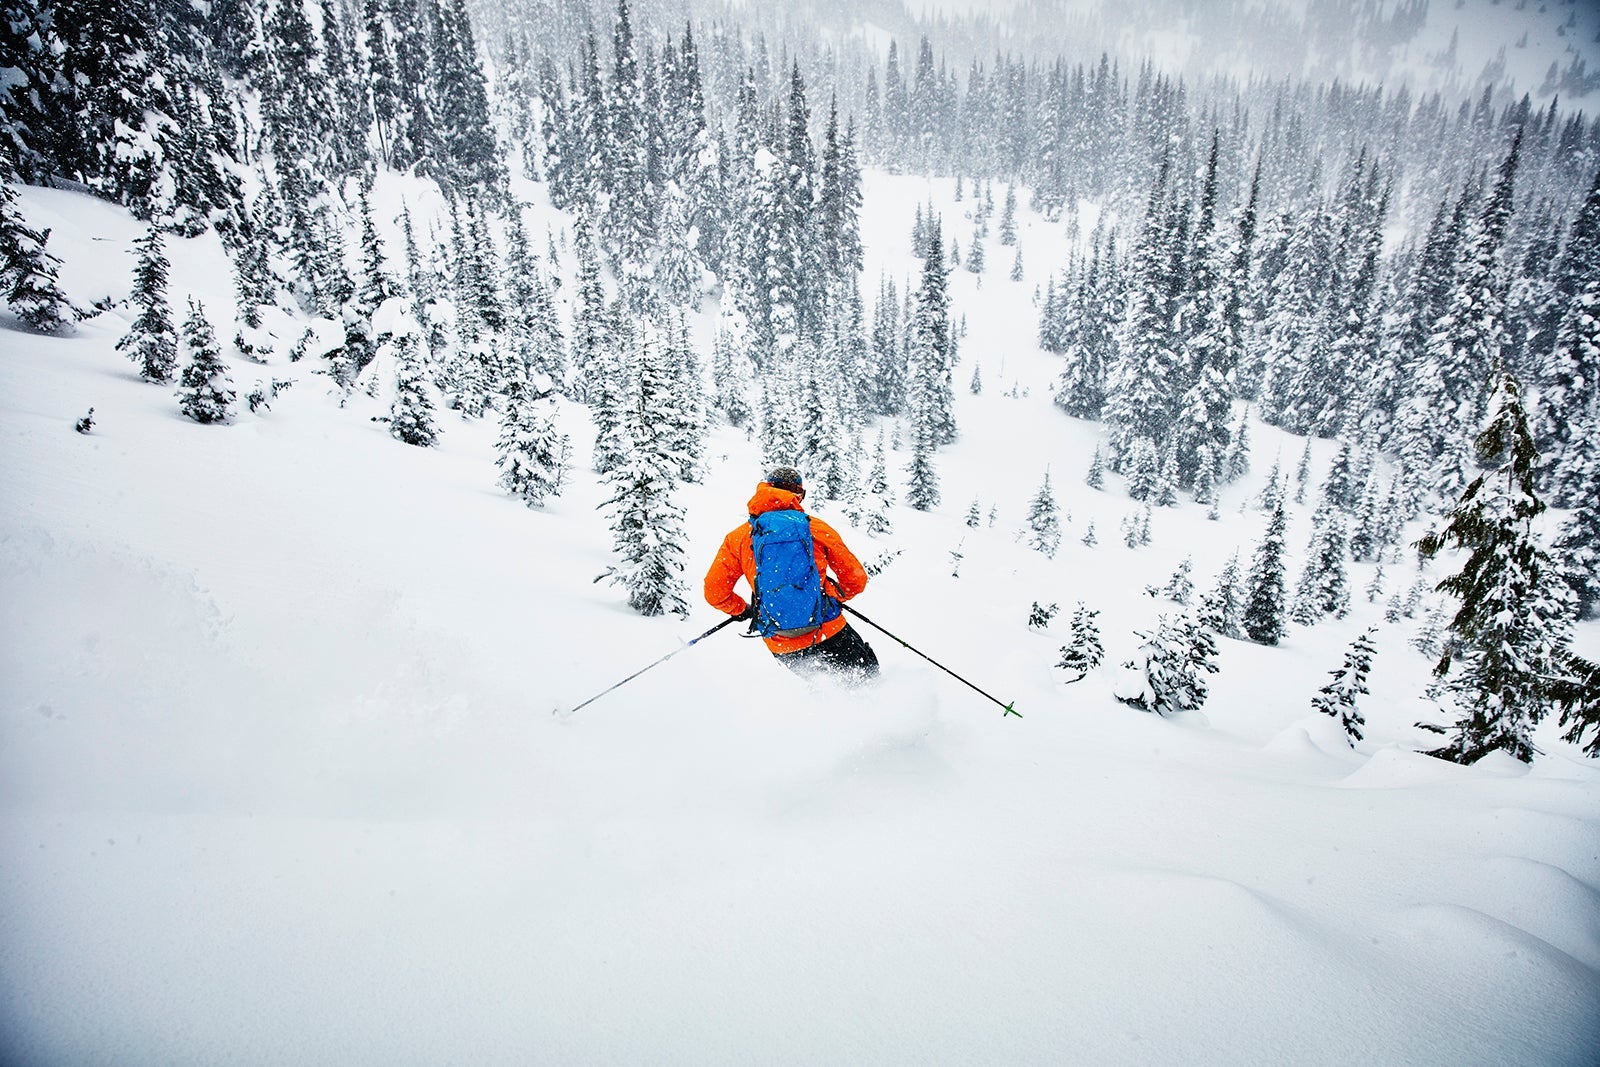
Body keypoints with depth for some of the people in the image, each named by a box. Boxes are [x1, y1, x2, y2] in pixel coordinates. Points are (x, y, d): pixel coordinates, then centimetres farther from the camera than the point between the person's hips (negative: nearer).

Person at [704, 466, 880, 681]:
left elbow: (715, 593, 2)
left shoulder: (738, 537, 2)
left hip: (781, 646, 2)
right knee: (868, 673, 18)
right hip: (829, 633, -2)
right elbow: (856, 580, 4)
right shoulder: (817, 528, 0)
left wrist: (742, 610, 22)